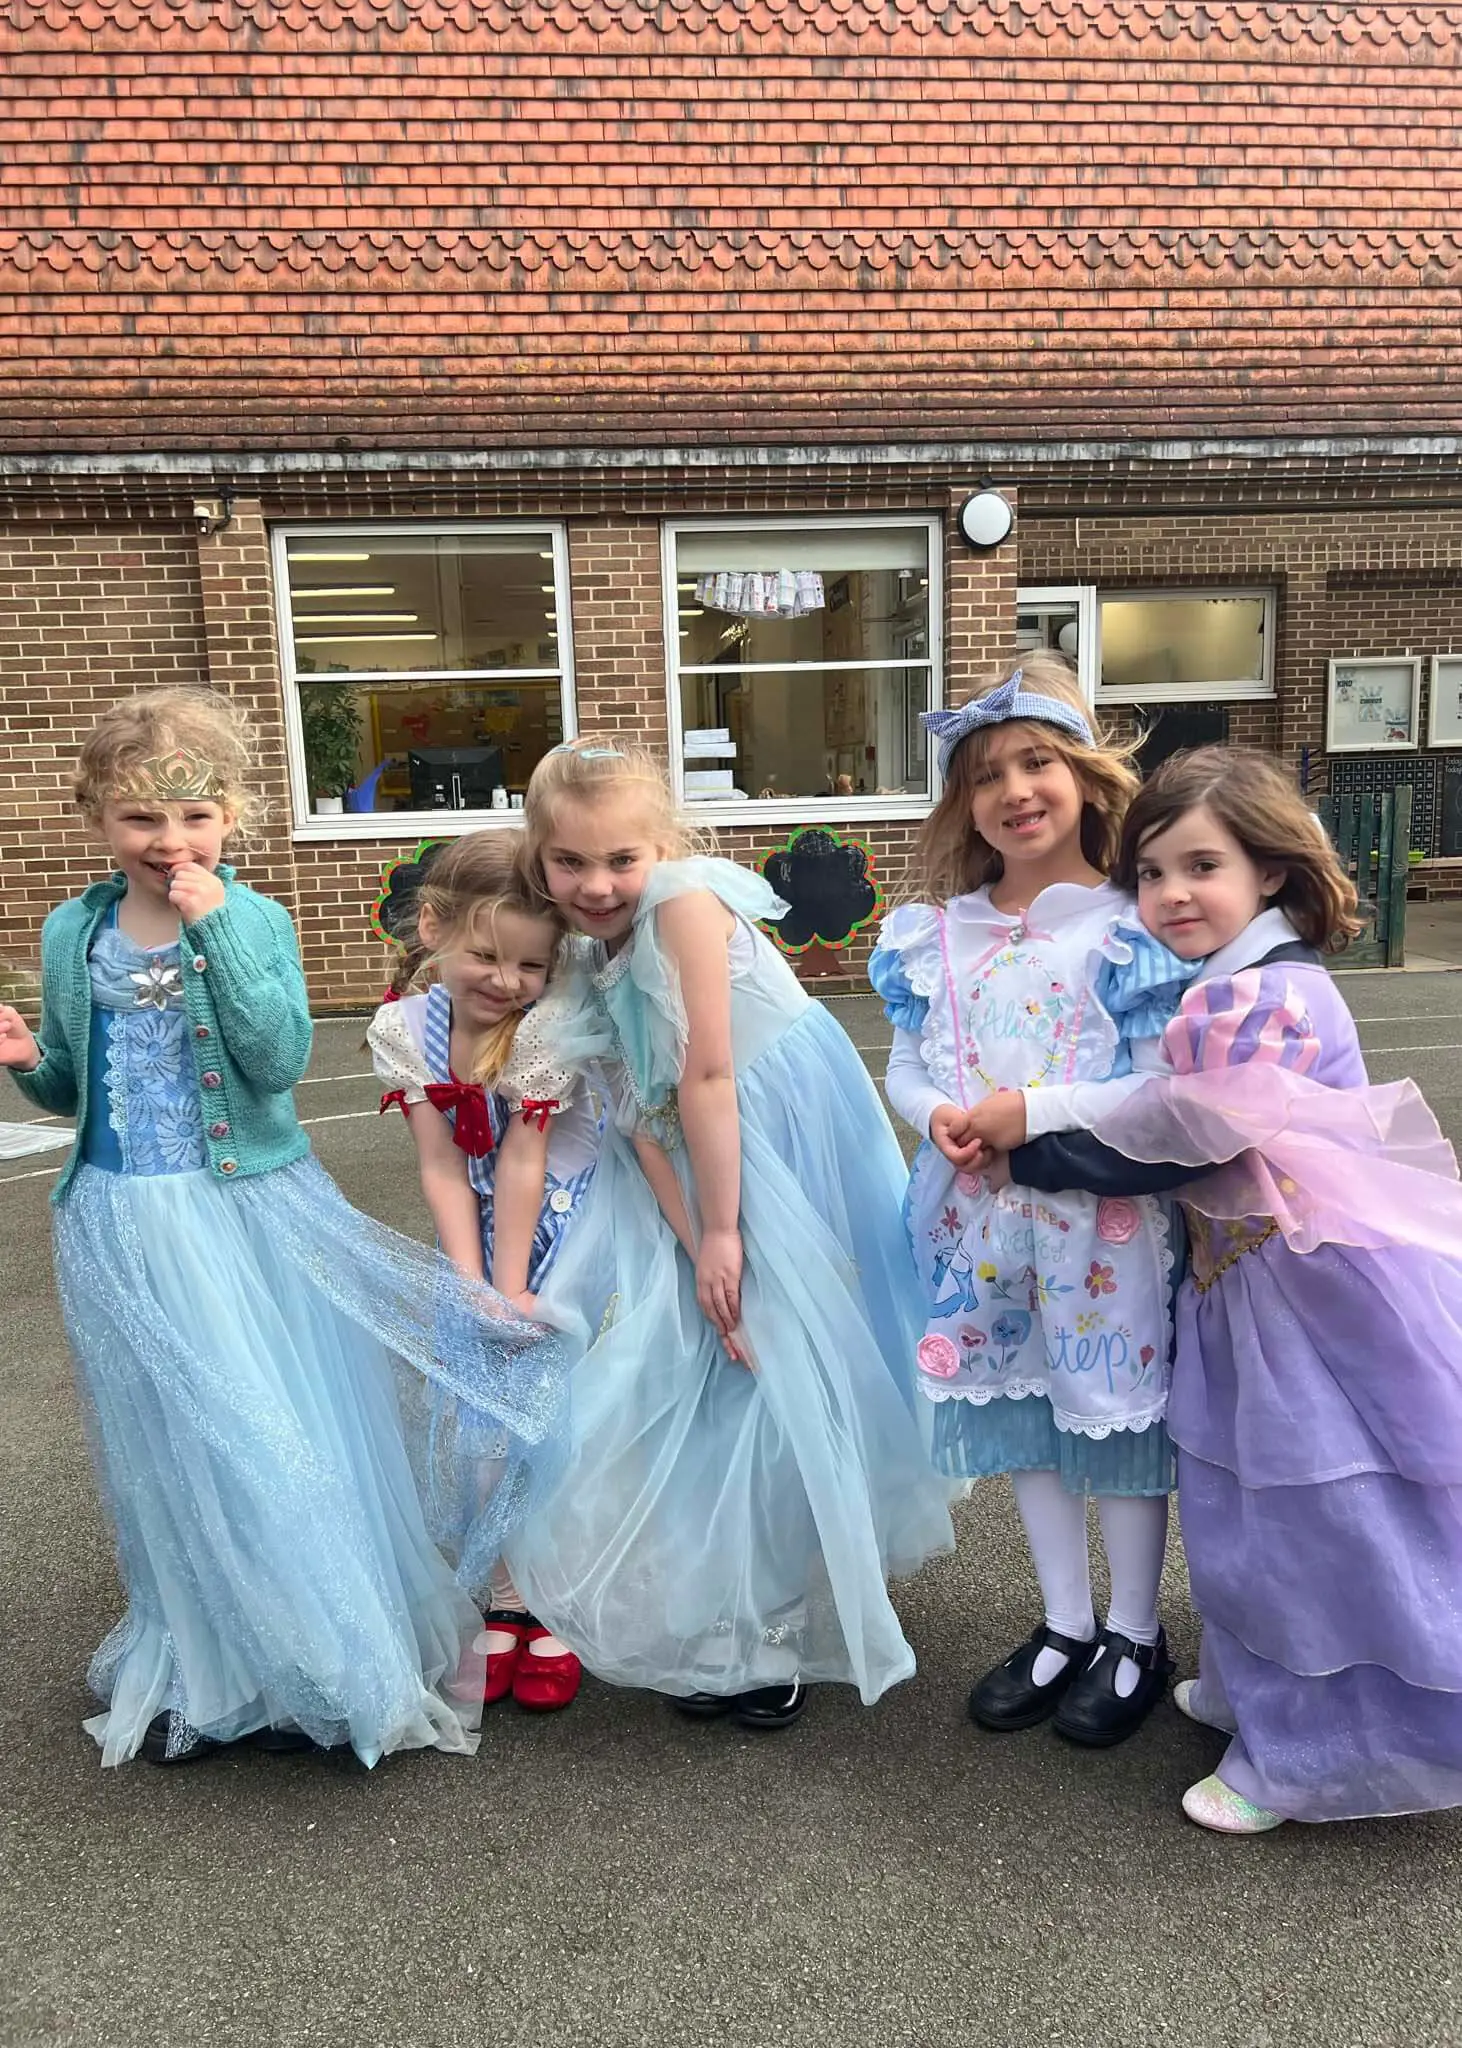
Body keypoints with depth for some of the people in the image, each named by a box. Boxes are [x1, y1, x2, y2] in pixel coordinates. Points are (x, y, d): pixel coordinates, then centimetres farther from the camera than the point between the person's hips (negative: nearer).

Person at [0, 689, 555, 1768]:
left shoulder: (255, 920, -7)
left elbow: (280, 1060, -21)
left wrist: (217, 928, -25)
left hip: (253, 1214, -3)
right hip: (128, 1228, 3)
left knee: (283, 1439, 4)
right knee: (171, 1451, 13)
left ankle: (310, 1666, 25)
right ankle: (194, 1675, 32)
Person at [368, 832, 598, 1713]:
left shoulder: (548, 1023, -23)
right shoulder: (404, 1027, -12)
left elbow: (523, 1163, -21)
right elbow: (443, 1170, -13)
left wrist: (512, 1291, -17)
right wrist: (471, 1289, -18)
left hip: (567, 1224, -4)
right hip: (480, 1232, 4)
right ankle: (506, 1602, 20)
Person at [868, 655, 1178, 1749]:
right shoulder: (939, 934, 5)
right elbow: (907, 1063, 9)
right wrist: (937, 1115, -12)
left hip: (1106, 1212, -5)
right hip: (983, 1209, 5)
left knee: (1117, 1408, 8)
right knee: (1022, 1410, 16)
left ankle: (1136, 1636, 31)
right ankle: (1066, 1625, 36)